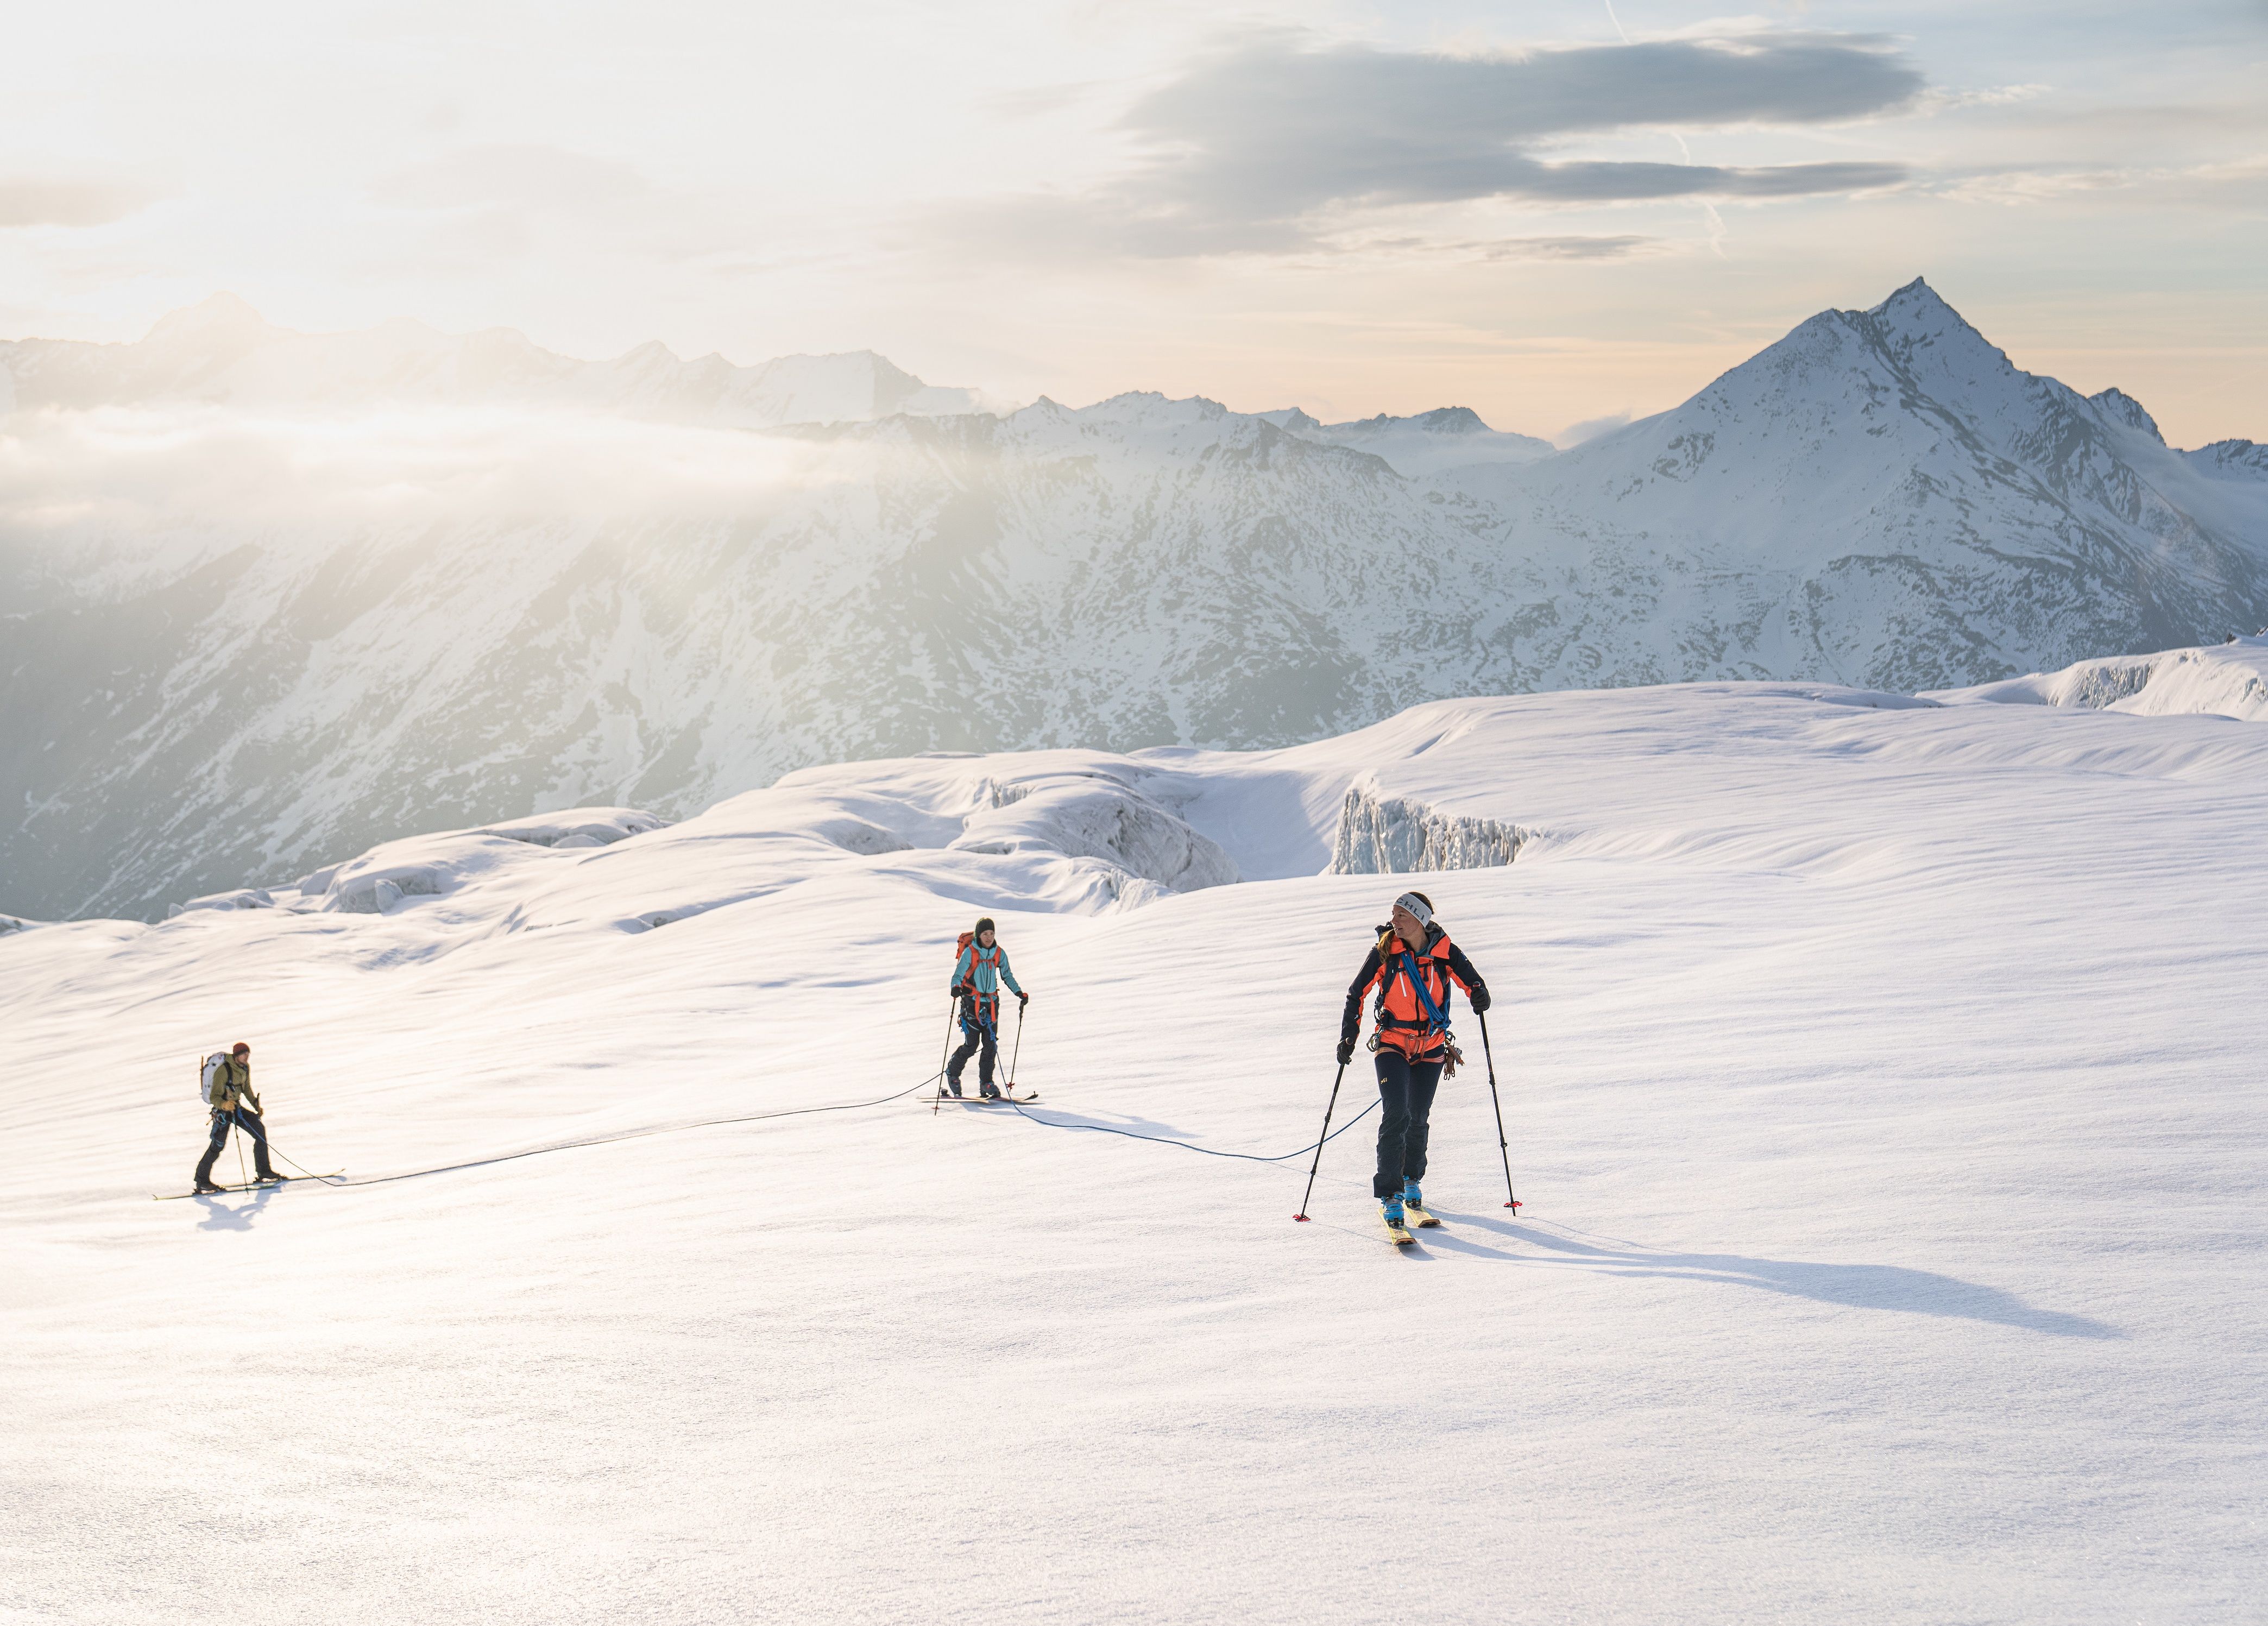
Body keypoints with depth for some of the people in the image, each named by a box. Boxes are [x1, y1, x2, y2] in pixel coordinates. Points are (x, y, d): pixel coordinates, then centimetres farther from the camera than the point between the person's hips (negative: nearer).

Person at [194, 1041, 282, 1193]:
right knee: (217, 1146, -8)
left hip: (237, 1108, 7)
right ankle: (202, 1182, 8)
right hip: (223, 1111, -7)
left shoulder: (245, 1068, 1)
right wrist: (224, 1104, -47)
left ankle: (263, 1174, 0)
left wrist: (255, 1104, 9)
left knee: (260, 1131, -5)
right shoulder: (223, 1071, -23)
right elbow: (214, 1097, -27)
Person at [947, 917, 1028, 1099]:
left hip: (991, 1003, 4)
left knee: (991, 1044, -3)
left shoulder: (1000, 954, 4)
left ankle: (986, 1083, 4)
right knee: (971, 1045, -7)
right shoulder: (969, 953, -9)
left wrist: (1019, 993, 3)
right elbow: (958, 976, -12)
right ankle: (952, 1072, 16)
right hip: (972, 1003, -4)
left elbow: (1007, 976, 14)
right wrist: (956, 988, -33)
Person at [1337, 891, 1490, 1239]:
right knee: (1396, 1115, -16)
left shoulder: (1445, 951, -9)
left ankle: (1412, 1179, 37)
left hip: (1431, 1046, 2)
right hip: (1392, 1044, -2)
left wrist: (1479, 995, -25)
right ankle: (1390, 1197, -14)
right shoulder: (1385, 950, -9)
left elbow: (1472, 981, -1)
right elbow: (1357, 992, 0)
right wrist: (1348, 1037, -4)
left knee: (1418, 1119, 12)